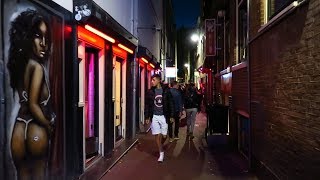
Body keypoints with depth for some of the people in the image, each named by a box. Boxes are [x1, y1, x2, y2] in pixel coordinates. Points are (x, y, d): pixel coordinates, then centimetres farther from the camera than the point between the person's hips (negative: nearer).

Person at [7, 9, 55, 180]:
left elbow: (25, 101, 9)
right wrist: (49, 126, -6)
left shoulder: (19, 64, 9)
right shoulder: (37, 66, -15)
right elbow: (33, 105, -19)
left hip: (19, 128, 7)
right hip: (36, 129, -7)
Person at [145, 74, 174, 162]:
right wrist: (147, 117, 2)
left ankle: (161, 146, 36)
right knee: (157, 135, 0)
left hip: (164, 116, 0)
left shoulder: (166, 91, -1)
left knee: (164, 136, 5)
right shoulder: (150, 92, 1)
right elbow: (147, 105, 5)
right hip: (154, 116, 1)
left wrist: (171, 116, -1)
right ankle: (161, 153, 15)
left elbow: (170, 104, 2)